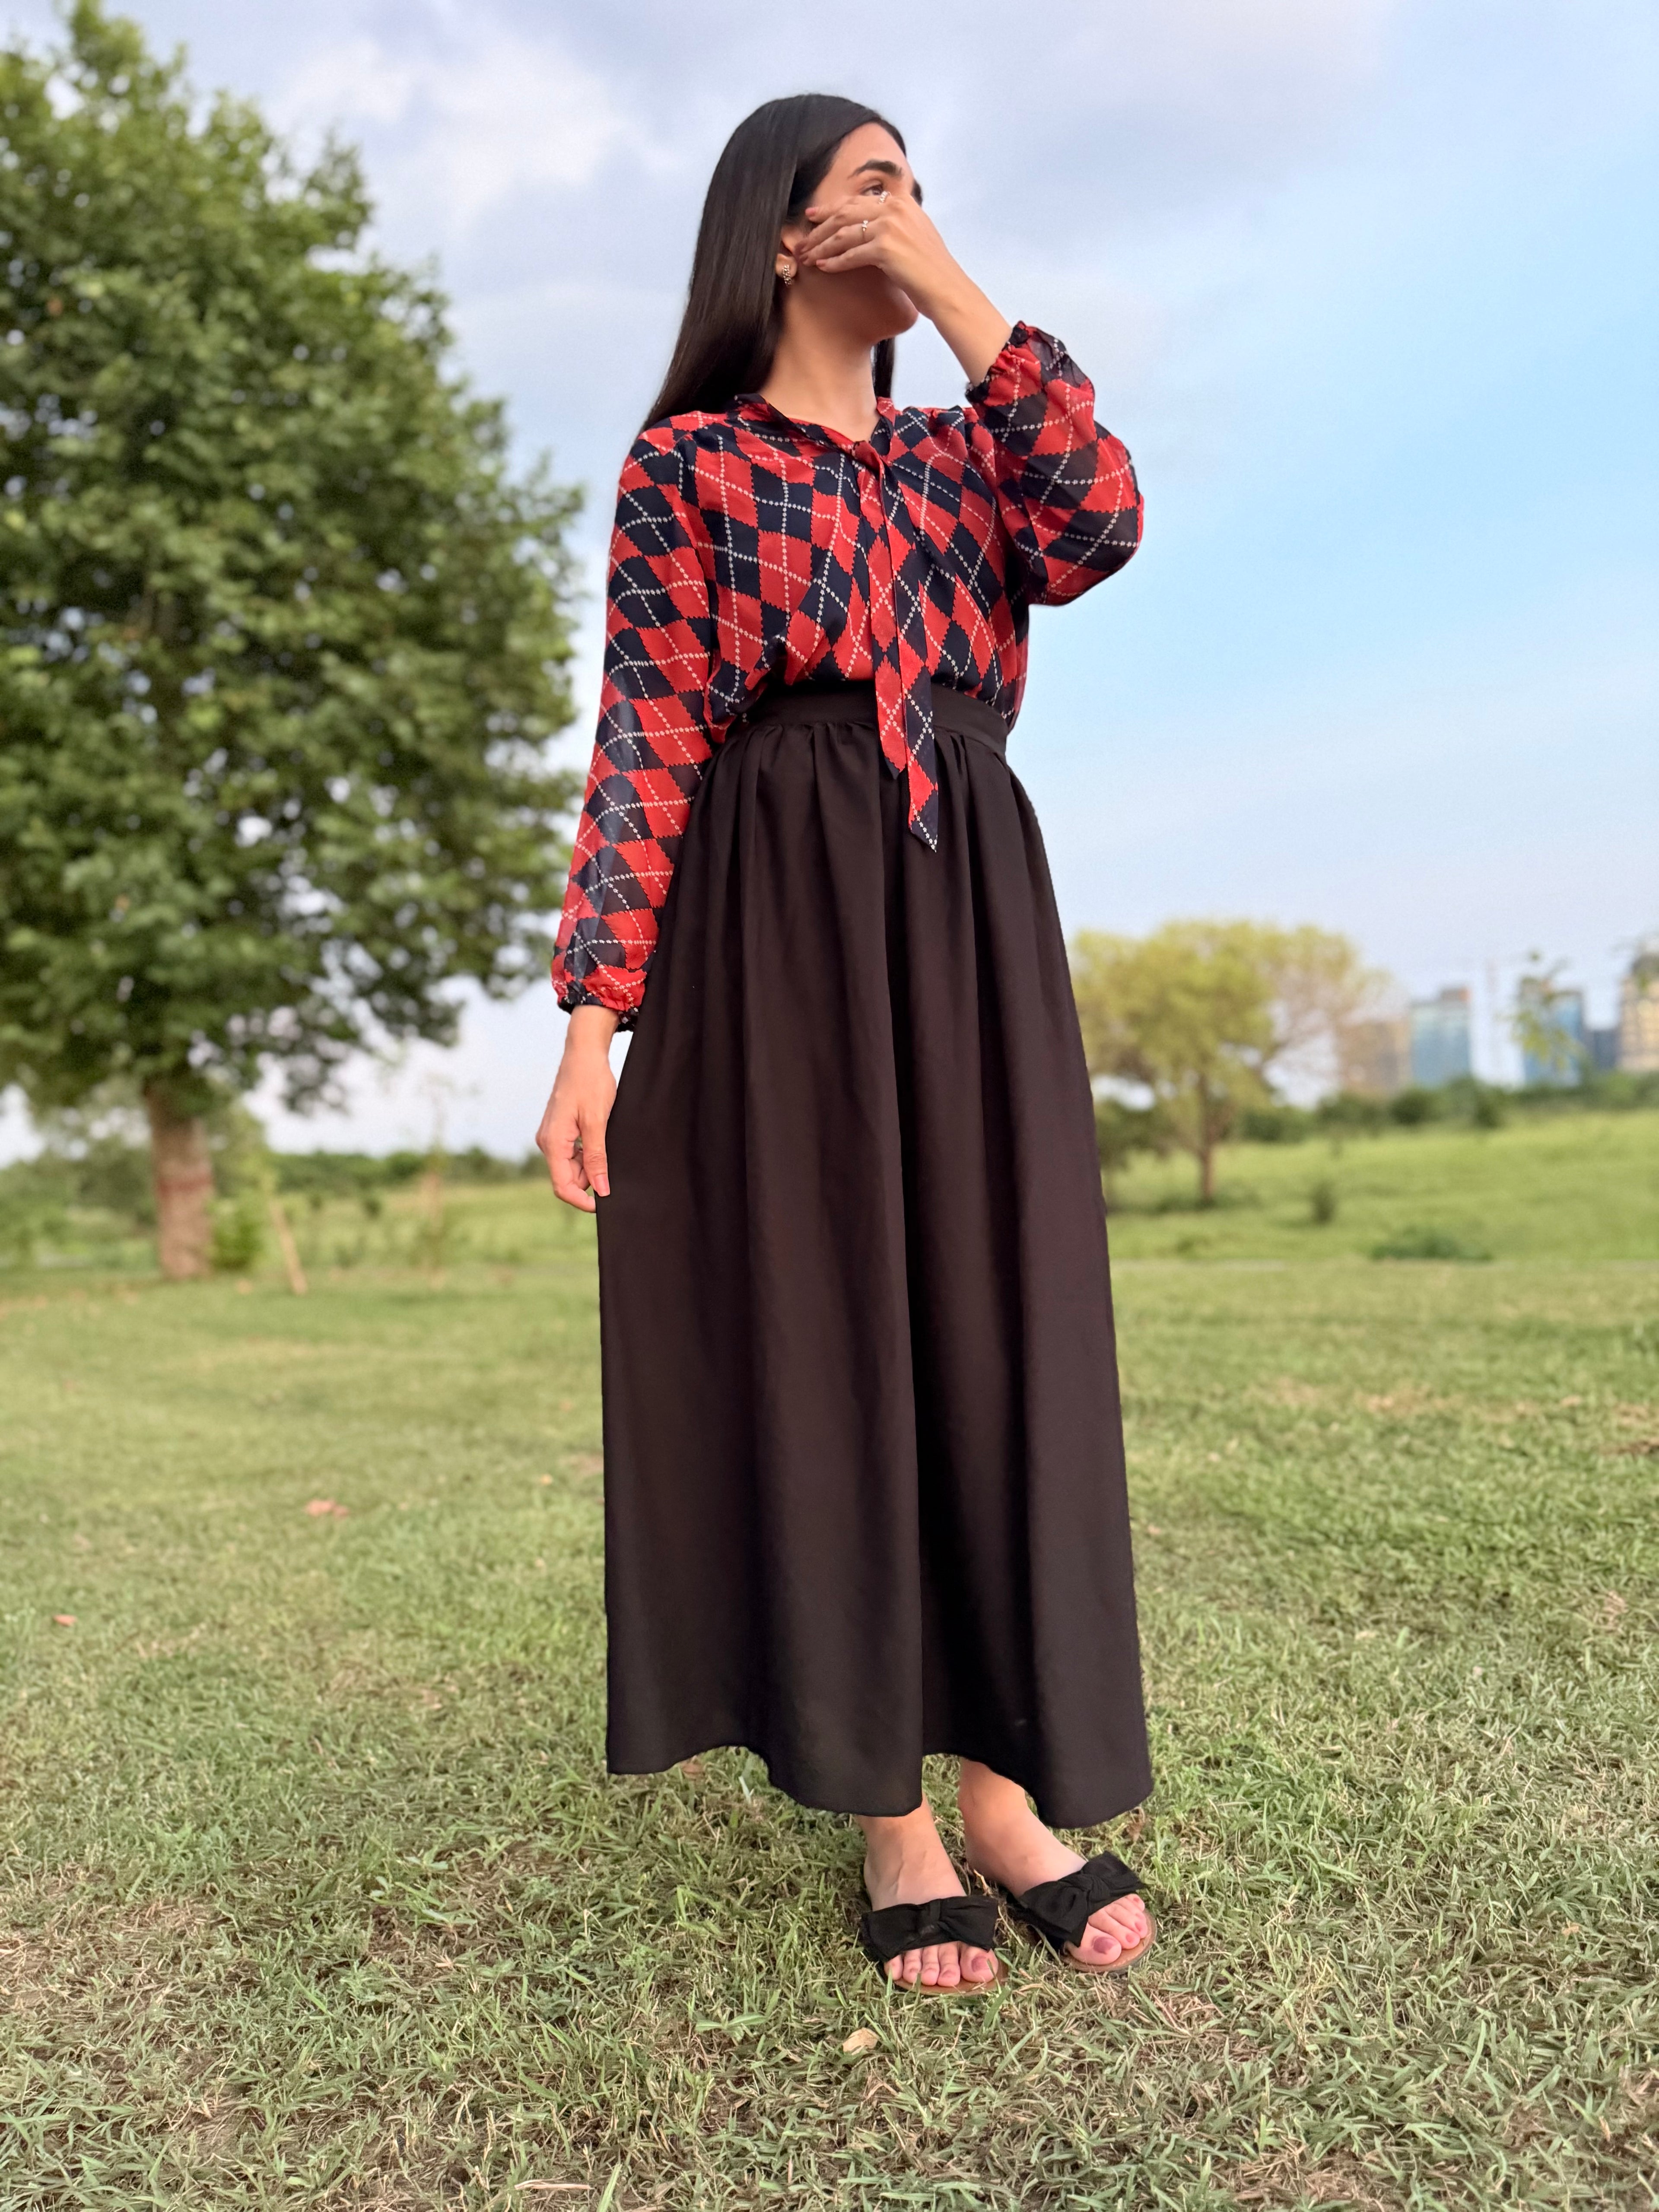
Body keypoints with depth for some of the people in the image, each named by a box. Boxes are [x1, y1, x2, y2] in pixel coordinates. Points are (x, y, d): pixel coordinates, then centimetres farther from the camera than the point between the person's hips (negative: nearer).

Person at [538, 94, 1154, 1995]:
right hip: (779, 931, -4)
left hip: (971, 925, 5)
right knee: (818, 1333, -3)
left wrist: (962, 299, 4)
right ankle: (888, 1817, 9)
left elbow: (1103, 526, -1)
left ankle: (1009, 1786, 12)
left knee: (986, 1321, 1)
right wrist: (593, 1018, -12)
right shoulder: (686, 464, 7)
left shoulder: (959, 449, 21)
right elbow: (645, 748, -3)